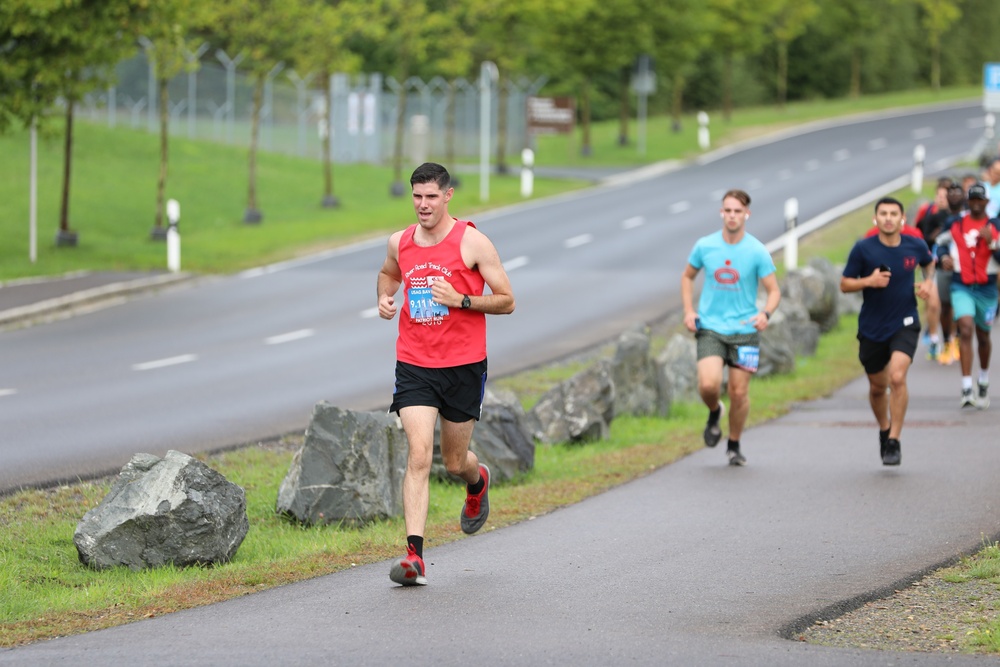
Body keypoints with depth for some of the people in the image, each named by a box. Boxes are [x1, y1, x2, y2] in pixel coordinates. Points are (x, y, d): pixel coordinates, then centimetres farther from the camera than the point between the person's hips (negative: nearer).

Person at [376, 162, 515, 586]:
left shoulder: (472, 242, -7)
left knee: (454, 462, 10)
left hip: (464, 366, -2)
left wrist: (460, 299, -19)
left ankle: (478, 481, 49)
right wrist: (385, 298, 7)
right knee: (419, 456, -14)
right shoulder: (400, 243, 4)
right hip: (414, 365, 2)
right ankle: (414, 555, -18)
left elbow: (507, 301, -4)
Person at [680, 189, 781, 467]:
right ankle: (714, 412, 16)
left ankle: (734, 446, 22)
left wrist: (765, 313, -23)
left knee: (739, 391, 1)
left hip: (744, 330, 0)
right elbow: (688, 276, 17)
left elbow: (774, 291, -2)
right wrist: (689, 310, 4)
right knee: (708, 384, -19)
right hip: (710, 328, 1)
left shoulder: (757, 252, -6)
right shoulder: (704, 246, 0)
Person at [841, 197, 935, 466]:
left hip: (905, 325, -1)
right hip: (872, 329, 1)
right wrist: (869, 281, -21)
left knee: (897, 378, -21)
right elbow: (844, 284, -3)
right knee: (877, 386, 12)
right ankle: (884, 430, 41)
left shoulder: (915, 246, -4)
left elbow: (930, 262, 20)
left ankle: (894, 442, -13)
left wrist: (928, 282, 0)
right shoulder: (863, 249, -9)